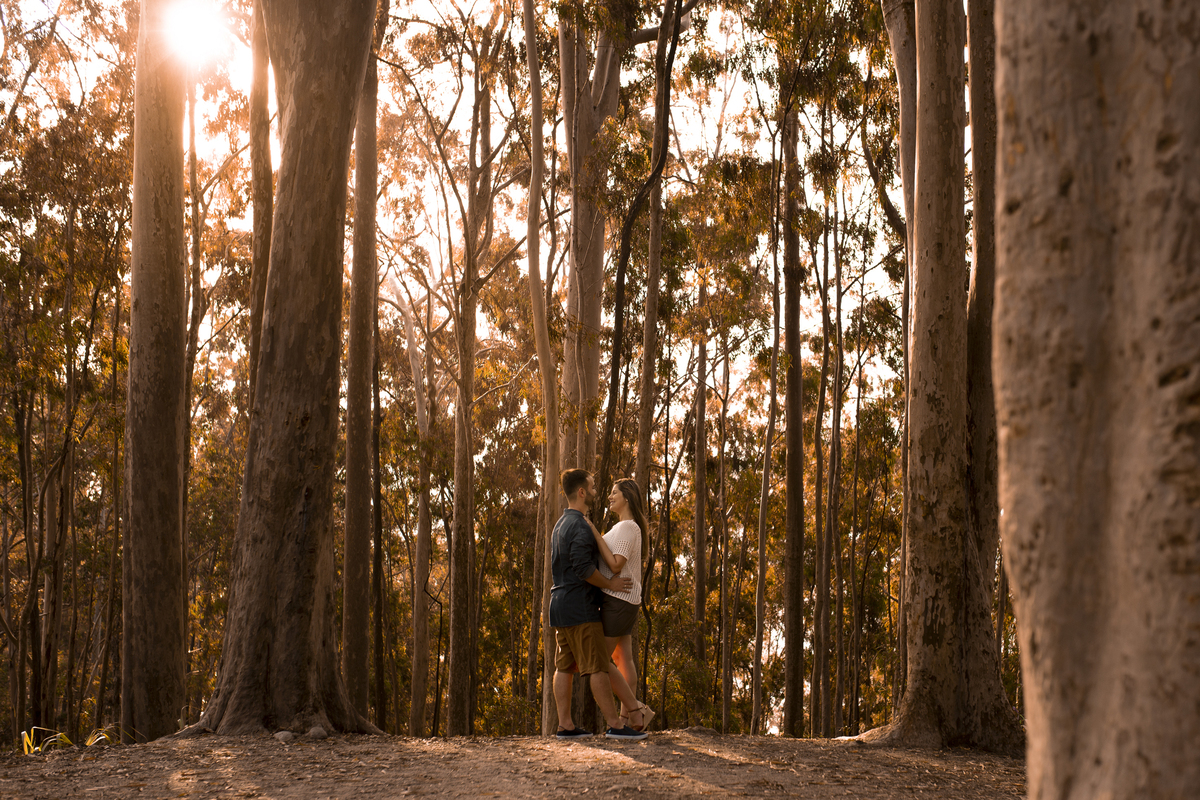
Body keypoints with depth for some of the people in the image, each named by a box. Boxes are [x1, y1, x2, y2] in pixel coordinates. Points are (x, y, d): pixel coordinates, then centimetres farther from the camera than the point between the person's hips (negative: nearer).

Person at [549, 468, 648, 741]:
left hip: (561, 604, 10)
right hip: (579, 606, -10)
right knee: (598, 667, -9)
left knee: (564, 667, 7)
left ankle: (565, 725, 7)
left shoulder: (561, 524, 18)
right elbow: (583, 568, -24)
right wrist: (610, 584, -11)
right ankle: (615, 725, -8)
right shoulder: (580, 526, -14)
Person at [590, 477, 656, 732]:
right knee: (622, 658, 10)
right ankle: (628, 715, 12)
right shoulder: (626, 527, 17)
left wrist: (595, 533, -21)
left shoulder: (627, 527, -15)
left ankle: (635, 709, -7)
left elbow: (616, 566, -23)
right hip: (622, 601, 10)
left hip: (618, 599, -10)